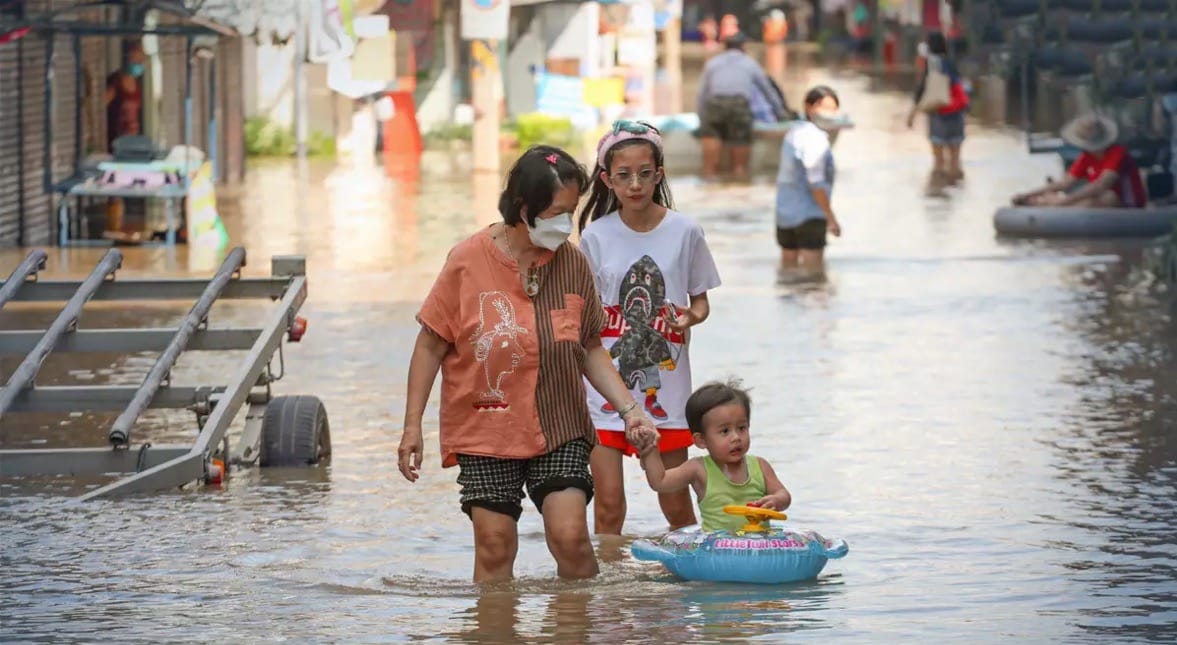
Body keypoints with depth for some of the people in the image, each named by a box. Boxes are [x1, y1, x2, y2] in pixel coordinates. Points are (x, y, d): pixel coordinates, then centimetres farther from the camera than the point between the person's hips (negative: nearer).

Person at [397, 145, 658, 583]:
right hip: (484, 429, -2)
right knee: (494, 546, -1)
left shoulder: (573, 264, 1)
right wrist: (412, 425, -3)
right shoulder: (469, 261, -8)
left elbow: (591, 350, 11)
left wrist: (628, 408, 0)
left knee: (570, 536, -10)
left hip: (558, 429, 2)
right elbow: (431, 345, -1)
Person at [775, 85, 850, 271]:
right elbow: (815, 183, -20)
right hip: (809, 214, -9)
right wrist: (831, 218, -15)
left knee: (789, 266, 17)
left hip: (785, 213, 9)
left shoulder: (794, 133, 9)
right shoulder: (816, 139, -18)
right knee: (812, 269, -6)